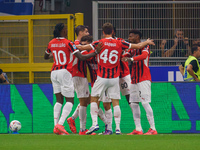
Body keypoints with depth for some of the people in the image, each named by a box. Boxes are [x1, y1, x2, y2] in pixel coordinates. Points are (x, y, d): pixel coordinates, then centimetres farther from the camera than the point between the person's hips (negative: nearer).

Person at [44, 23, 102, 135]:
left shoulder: (51, 43, 6)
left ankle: (56, 126, -1)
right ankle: (60, 124, -16)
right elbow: (81, 57, -16)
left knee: (59, 101, 10)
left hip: (54, 72, 6)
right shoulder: (68, 43, -11)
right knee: (70, 101, -1)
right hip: (65, 72, -6)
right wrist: (96, 52, -8)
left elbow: (46, 57, 24)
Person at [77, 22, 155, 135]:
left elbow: (81, 48, -5)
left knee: (94, 99, 9)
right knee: (115, 102, 5)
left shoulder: (99, 43, -5)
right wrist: (147, 42, 26)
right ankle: (117, 127, 0)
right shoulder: (119, 43, 0)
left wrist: (77, 46, 18)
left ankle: (95, 123, -5)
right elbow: (138, 46, 6)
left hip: (102, 78, -2)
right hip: (115, 78, 2)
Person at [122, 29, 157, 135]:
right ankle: (138, 129, 8)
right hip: (134, 79, 9)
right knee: (133, 103, 6)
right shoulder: (132, 49, 17)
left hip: (144, 79, -9)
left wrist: (131, 59, -39)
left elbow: (144, 55, -27)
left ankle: (153, 129, -13)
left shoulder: (144, 46, -8)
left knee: (145, 102, -13)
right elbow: (124, 56, 13)